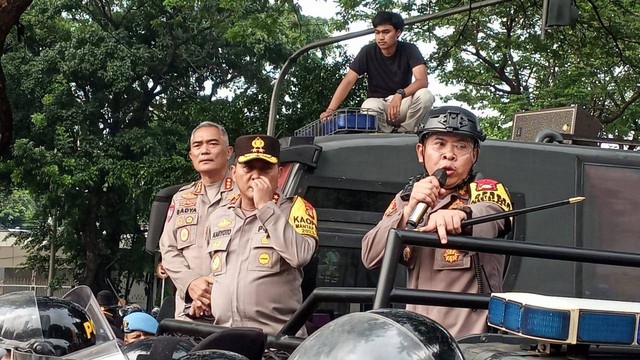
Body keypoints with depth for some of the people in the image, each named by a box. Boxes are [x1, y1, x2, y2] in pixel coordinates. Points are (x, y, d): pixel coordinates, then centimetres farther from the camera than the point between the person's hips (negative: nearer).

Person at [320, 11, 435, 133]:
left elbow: (422, 81, -25)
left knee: (426, 95, -32)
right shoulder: (368, 52, -10)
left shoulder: (409, 50, -12)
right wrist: (330, 109, -30)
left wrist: (400, 95, -45)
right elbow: (348, 81, -16)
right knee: (370, 108, -38)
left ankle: (405, 133, -9)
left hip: (402, 102, 1)